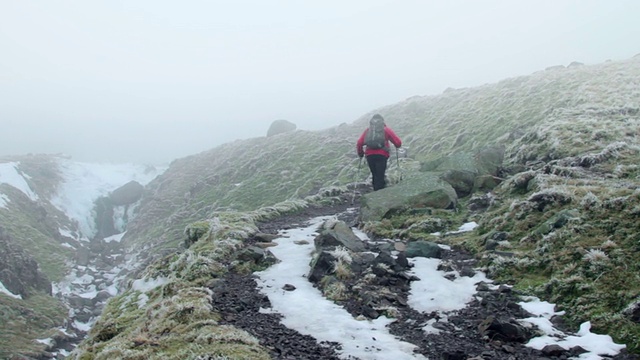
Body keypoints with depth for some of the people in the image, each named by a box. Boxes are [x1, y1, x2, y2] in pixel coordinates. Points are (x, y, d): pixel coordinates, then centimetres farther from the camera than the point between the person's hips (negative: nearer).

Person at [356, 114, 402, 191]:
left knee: (375, 175, 16)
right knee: (380, 176, -4)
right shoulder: (386, 130, 9)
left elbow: (359, 144, 7)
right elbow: (398, 142, 3)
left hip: (369, 155, 3)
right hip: (382, 155, -3)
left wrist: (360, 154, 22)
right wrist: (397, 147, 25)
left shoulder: (367, 130, 15)